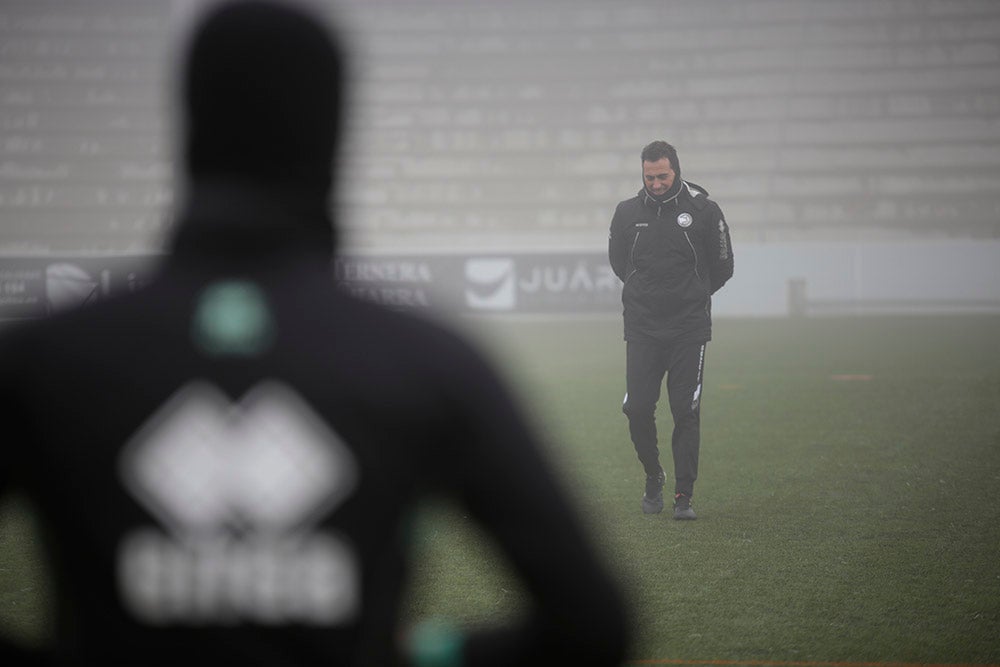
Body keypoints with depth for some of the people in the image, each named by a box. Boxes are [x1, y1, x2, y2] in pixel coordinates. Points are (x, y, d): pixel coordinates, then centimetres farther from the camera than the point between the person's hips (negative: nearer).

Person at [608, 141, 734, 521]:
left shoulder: (704, 211, -2)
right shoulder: (627, 212, 4)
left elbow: (722, 267, 8)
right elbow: (618, 261, 19)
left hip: (689, 328, -2)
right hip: (642, 328, 2)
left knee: (686, 412, -5)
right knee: (637, 409, -2)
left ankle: (684, 496, 1)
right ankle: (653, 478, 22)